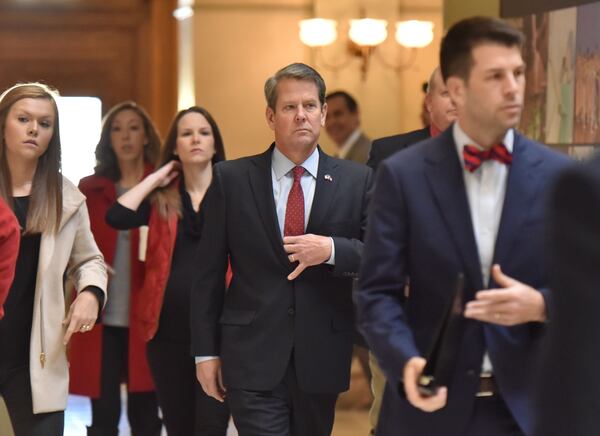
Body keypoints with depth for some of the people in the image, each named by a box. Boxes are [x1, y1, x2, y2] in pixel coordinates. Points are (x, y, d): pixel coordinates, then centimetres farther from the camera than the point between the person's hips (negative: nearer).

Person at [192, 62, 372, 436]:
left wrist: (332, 250, -16)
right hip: (253, 359, -2)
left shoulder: (357, 180, 4)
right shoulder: (231, 179, 2)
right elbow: (209, 272, 4)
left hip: (322, 360, 2)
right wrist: (206, 350, 2)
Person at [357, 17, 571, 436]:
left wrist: (541, 305, -17)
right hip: (432, 401, -1)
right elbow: (378, 291, -5)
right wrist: (406, 361, -22)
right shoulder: (403, 174, -3)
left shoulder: (558, 174, 1)